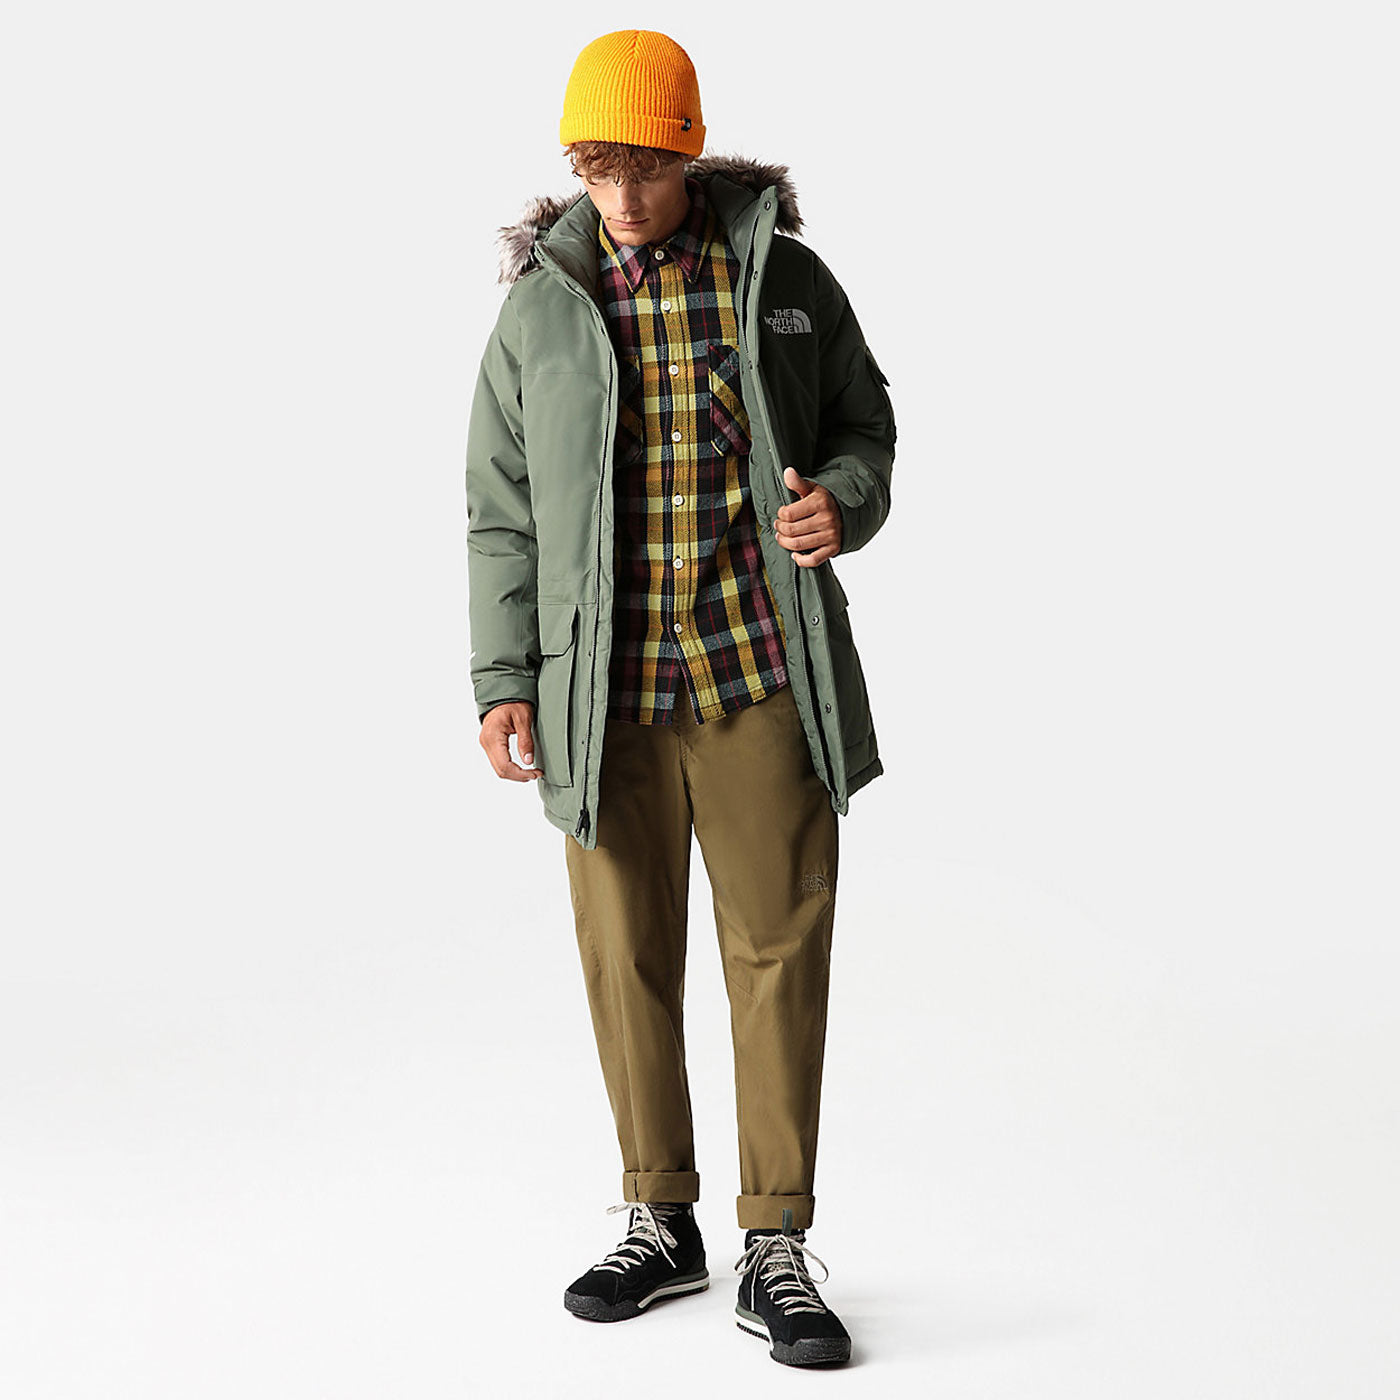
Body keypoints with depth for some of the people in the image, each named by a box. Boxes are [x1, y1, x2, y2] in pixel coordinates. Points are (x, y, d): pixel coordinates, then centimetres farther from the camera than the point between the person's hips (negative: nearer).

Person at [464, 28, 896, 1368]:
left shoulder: (786, 279, 3)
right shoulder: (541, 305, 4)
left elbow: (863, 425, 13)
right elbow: (502, 511, 7)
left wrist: (842, 503, -11)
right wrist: (502, 684, 0)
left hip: (763, 673, -1)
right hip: (607, 690, 1)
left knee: (778, 950, -1)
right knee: (627, 956, 8)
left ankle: (777, 1248, 10)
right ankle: (660, 1227, 24)